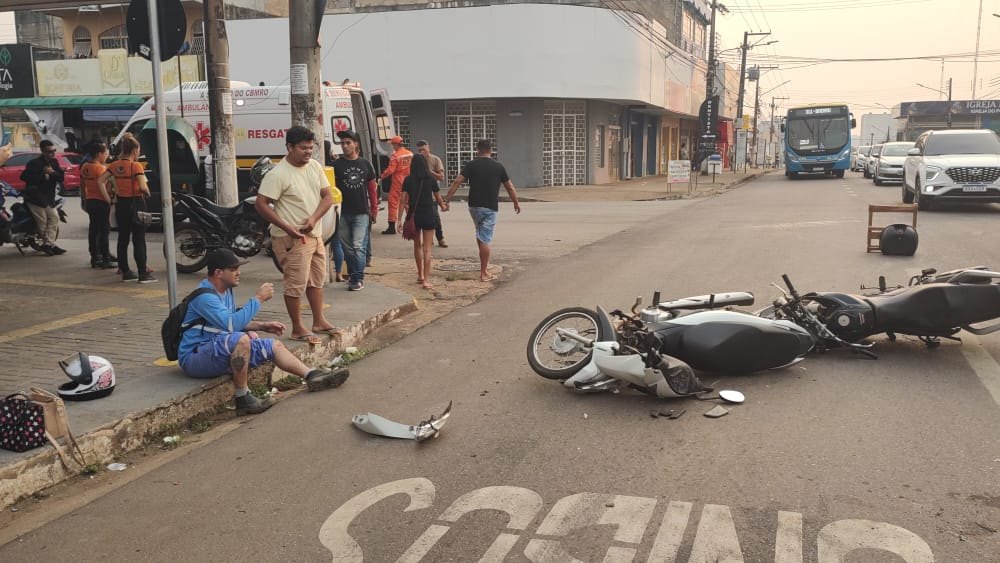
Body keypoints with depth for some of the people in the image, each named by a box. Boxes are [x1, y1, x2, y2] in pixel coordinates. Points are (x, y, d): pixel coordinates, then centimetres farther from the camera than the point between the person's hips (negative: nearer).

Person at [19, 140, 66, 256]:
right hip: (35, 197, -7)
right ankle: (49, 244, 2)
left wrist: (53, 172, -15)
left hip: (49, 198, 7)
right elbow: (24, 176, -18)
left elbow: (61, 177, 5)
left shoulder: (54, 162, 8)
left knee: (54, 218, -3)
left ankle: (48, 244, -3)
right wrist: (42, 176, -19)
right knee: (43, 222, -5)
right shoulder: (34, 163, -11)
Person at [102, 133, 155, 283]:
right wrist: (147, 193, -4)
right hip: (135, 203, -6)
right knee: (139, 239, -2)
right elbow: (143, 187, -24)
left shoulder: (115, 165, 4)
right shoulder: (136, 166, -14)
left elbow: (101, 181, 4)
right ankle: (143, 274, -1)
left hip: (120, 203, 6)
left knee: (123, 238, 12)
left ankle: (125, 272, 17)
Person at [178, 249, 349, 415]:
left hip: (222, 350, 10)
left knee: (274, 345, 7)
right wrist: (258, 299, -24)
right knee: (241, 339, -36)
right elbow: (231, 324, -32)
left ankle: (313, 376, 4)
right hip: (195, 357, -10)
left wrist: (263, 326, 9)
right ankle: (243, 400, -26)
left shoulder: (226, 290, 10)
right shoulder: (204, 296, -21)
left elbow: (233, 323, 23)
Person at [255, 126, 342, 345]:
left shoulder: (315, 166, 5)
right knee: (296, 284, -4)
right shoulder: (277, 175, -16)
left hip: (315, 234, 8)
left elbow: (328, 196, 5)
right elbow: (261, 204, -18)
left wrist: (314, 219, -13)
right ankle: (297, 329, 7)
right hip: (292, 238, -8)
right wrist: (287, 227, -22)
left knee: (317, 280, 18)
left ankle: (319, 321, 31)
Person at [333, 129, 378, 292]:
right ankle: (352, 275, 22)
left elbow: (372, 188, 12)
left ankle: (358, 278, -2)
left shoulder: (365, 164, 7)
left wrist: (374, 209, 10)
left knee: (359, 247, -7)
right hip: (343, 213, 0)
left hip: (362, 213, 0)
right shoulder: (337, 165, 2)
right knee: (347, 248, 8)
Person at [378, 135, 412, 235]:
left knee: (393, 202, -1)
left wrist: (383, 176, 1)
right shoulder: (410, 154, 4)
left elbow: (390, 170, -16)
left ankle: (392, 227, -4)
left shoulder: (395, 155, -14)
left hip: (397, 182, -6)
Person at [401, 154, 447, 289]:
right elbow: (438, 198, 4)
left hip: (413, 215, 2)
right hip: (428, 214, -2)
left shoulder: (408, 180, -2)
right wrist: (442, 206, 24)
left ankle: (420, 275, 30)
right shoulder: (431, 179, -5)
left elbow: (404, 201, -6)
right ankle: (426, 280, -8)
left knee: (417, 245, 20)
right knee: (427, 248, -1)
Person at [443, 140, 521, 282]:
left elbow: (457, 182, -9)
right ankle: (484, 273, 2)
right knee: (485, 239, -1)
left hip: (474, 206, 2)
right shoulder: (498, 167, 2)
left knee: (480, 234, 24)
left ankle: (485, 263, 27)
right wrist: (516, 203, 23)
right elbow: (510, 188, 8)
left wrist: (447, 200, -7)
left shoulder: (472, 164, 0)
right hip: (491, 207, -2)